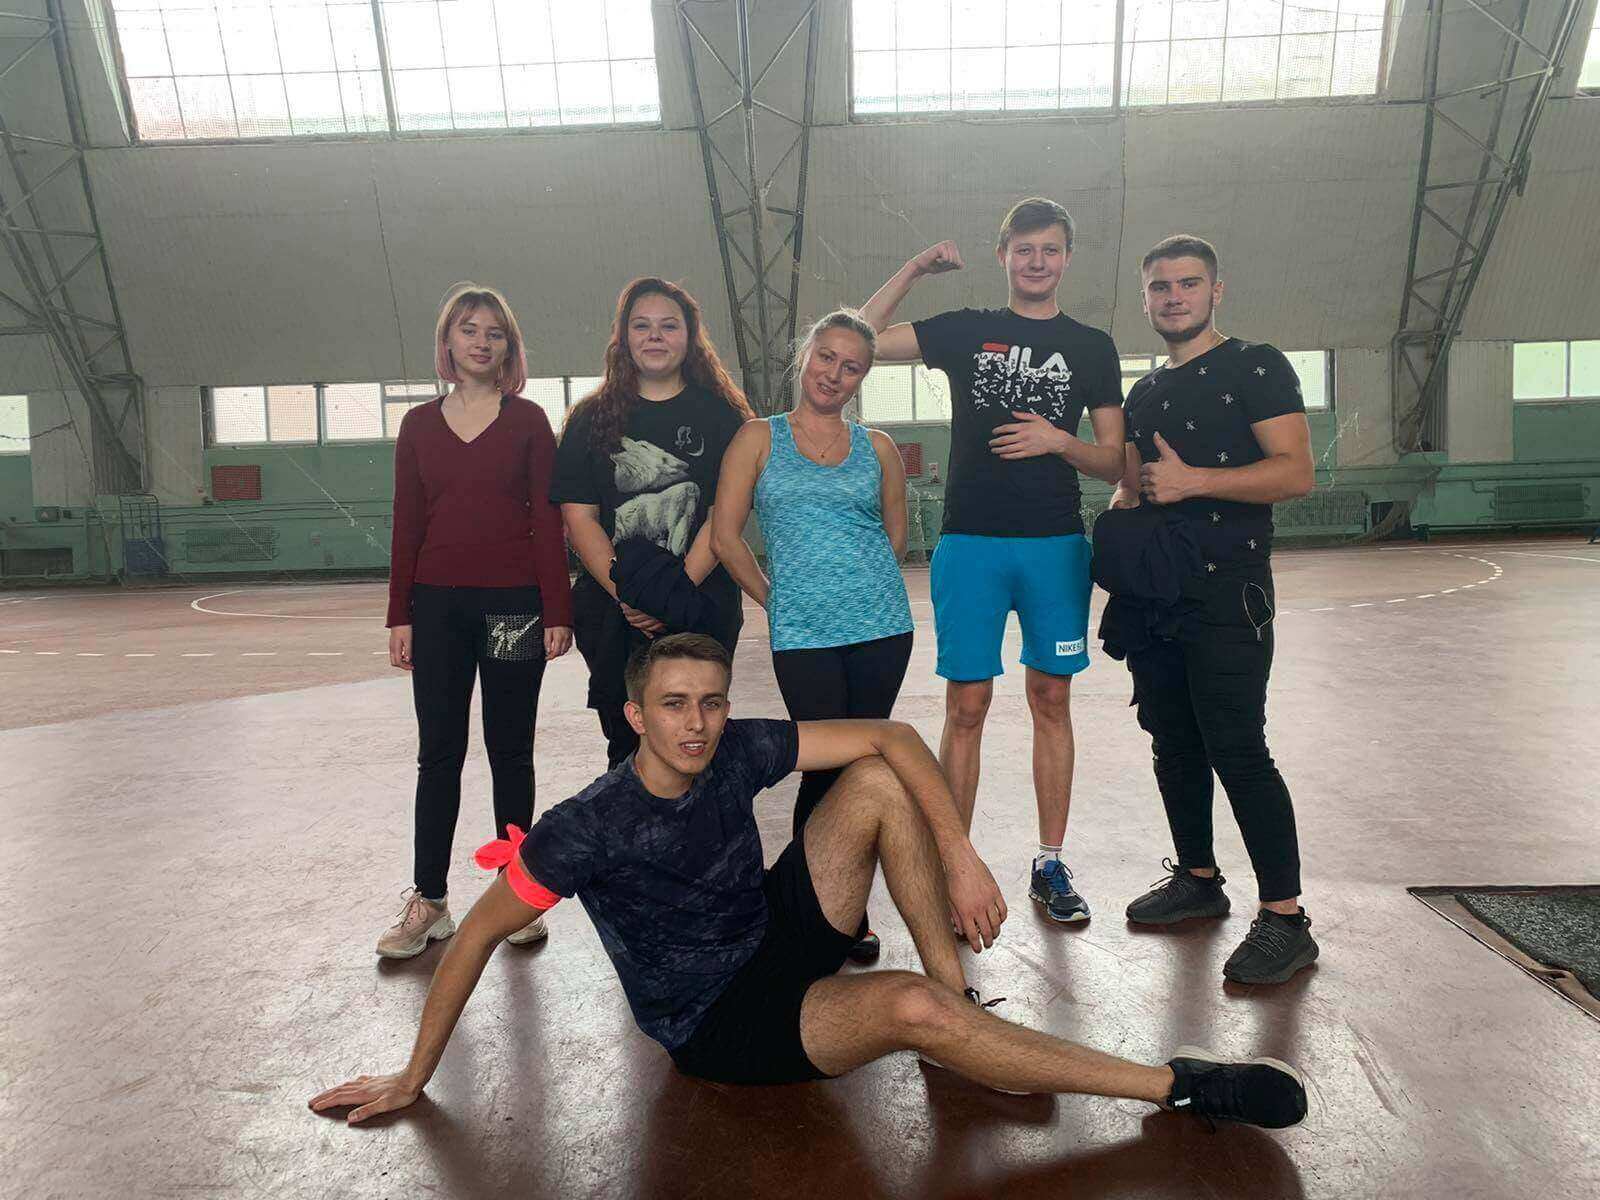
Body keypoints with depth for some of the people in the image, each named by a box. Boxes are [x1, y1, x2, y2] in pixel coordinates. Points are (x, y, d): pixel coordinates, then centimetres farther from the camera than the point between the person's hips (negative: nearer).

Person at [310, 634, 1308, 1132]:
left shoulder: (738, 754, -12)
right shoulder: (589, 829, -23)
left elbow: (890, 737, -12)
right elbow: (479, 935, -13)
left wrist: (960, 856, -21)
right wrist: (413, 1078, -8)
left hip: (780, 936, 6)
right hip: (715, 1026, -6)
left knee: (880, 782, -12)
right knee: (912, 1009, -32)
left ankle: (960, 995, -8)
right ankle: (1179, 1087, -19)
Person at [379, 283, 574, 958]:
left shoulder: (528, 420, 1)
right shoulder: (419, 425, 8)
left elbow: (547, 520, -2)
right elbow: (407, 526, 8)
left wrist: (557, 612, -7)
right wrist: (400, 615, 3)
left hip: (513, 602, -2)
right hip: (438, 605, 2)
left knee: (510, 751, 7)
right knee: (438, 753, 6)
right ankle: (429, 901, 16)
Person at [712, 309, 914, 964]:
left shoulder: (877, 447, 11)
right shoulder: (759, 438, 5)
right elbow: (725, 535, 2)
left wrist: (860, 586, 11)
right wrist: (778, 600, 5)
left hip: (882, 626, 3)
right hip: (802, 635, -2)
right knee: (825, 766, -4)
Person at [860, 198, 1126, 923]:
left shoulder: (1091, 348, 11)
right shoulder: (965, 331, 9)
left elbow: (1114, 462, 8)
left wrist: (1059, 440, -10)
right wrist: (914, 270, 0)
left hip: (1056, 544, 1)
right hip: (971, 543, -1)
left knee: (1051, 701, 6)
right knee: (966, 706, -1)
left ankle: (1050, 865, 18)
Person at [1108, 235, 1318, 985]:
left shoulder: (1256, 367, -3)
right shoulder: (1144, 393, 17)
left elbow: (1296, 472, -13)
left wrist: (1193, 480, -19)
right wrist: (1117, 514, 4)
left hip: (1227, 592, -7)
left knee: (1236, 747, -10)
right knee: (1175, 743, 12)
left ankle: (1285, 917, -2)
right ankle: (1197, 879, 27)